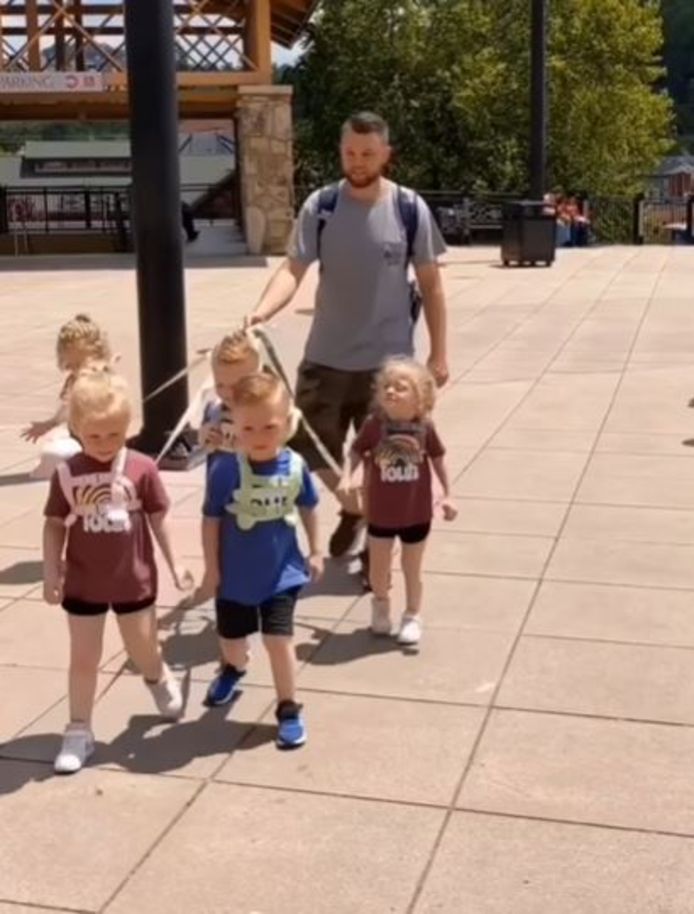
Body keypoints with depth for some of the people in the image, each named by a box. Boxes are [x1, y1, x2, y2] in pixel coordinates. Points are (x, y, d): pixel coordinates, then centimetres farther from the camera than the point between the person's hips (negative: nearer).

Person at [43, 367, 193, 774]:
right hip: (83, 584, 0)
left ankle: (161, 679, 49)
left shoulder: (142, 469, -13)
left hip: (134, 580, 0)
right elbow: (55, 526, -4)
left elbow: (158, 519, -3)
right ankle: (79, 731, 22)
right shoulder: (67, 474, -12)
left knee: (144, 652, 16)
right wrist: (51, 574, -7)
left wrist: (174, 564, 1)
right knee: (83, 658, 10)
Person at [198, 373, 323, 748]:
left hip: (281, 573, 0)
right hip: (235, 575, 0)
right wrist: (212, 568, -7)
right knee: (231, 639, 20)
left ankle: (289, 710, 17)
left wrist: (315, 551, 10)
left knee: (279, 641, -3)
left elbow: (308, 508, 4)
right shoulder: (226, 470, -23)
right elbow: (211, 520, -12)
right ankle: (235, 668, 56)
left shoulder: (295, 466, -15)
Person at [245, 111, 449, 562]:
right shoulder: (320, 207, -3)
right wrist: (262, 311, -29)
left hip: (389, 361, -1)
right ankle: (353, 509, 38)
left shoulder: (410, 209, -5)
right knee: (309, 445, 8)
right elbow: (294, 269, -10)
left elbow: (431, 284, 1)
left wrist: (438, 352, 0)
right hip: (326, 358, 2)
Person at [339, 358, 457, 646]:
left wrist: (447, 495, 0)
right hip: (380, 513, 1)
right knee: (378, 568, 16)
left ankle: (412, 617, 33)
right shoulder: (375, 423, -15)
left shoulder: (425, 427, -14)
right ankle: (381, 604, 46)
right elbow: (357, 451, -4)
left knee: (411, 569, 13)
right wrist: (347, 477, -19)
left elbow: (437, 458, -1)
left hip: (416, 513, -1)